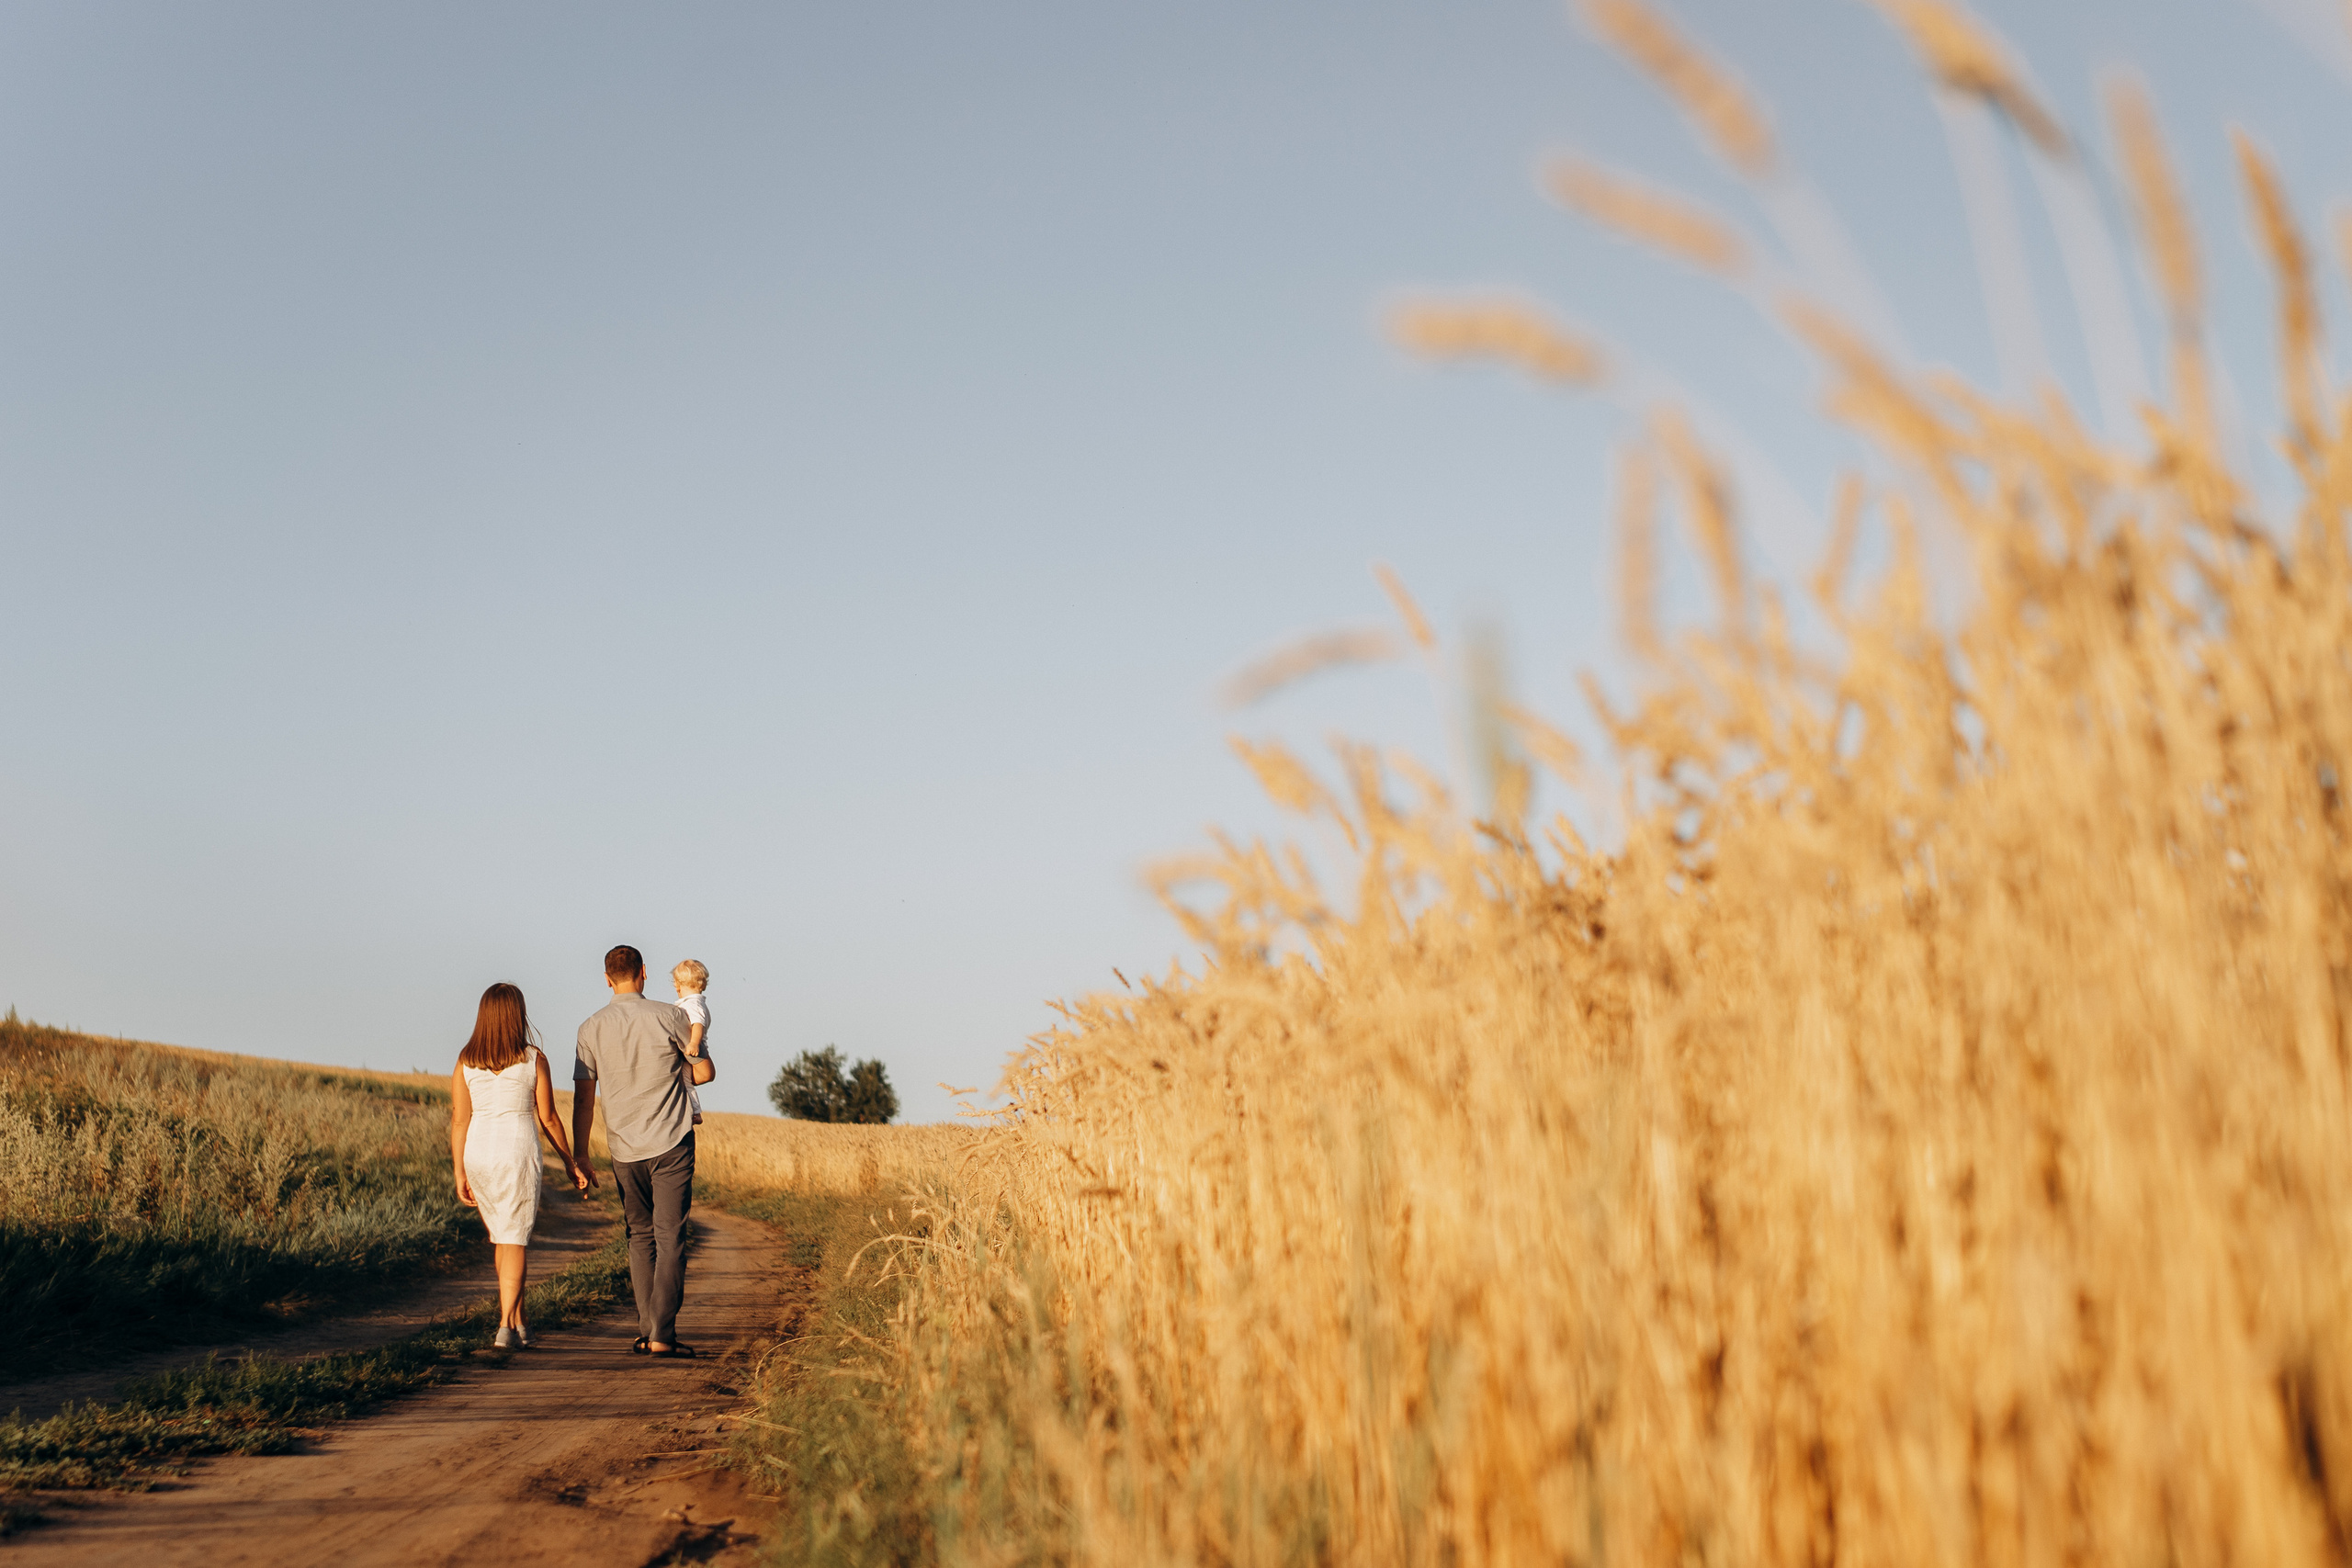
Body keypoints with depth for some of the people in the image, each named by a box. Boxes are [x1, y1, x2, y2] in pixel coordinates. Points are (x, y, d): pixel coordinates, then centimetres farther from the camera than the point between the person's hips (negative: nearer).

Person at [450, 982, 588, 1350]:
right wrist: (570, 1162, 10)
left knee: (501, 1235, 19)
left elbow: (459, 1120, 1)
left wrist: (460, 1174, 6)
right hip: (518, 1153, -3)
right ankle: (507, 1325, -14)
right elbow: (548, 1119, 0)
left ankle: (517, 1318, 26)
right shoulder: (534, 1059, -3)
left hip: (478, 1154, 4)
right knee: (515, 1240, -2)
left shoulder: (465, 1061, 4)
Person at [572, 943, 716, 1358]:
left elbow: (583, 1100, 2)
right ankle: (662, 1334, -9)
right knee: (670, 1238, -2)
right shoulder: (668, 1017, -4)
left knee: (640, 1238, 14)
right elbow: (706, 1072, 6)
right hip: (672, 1144, -3)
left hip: (624, 1149, 3)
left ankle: (646, 1333, 12)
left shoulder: (591, 1029, 2)